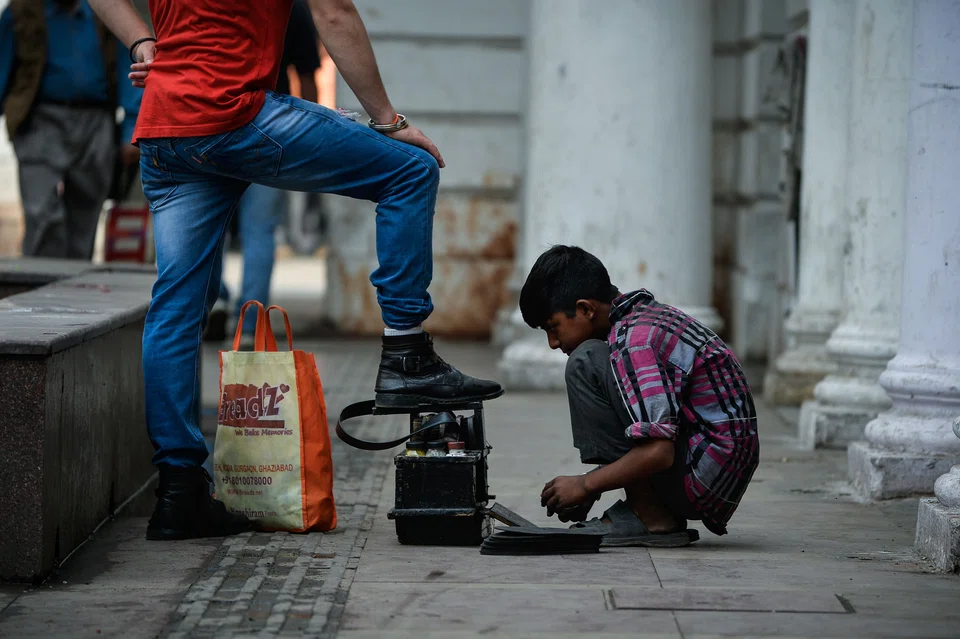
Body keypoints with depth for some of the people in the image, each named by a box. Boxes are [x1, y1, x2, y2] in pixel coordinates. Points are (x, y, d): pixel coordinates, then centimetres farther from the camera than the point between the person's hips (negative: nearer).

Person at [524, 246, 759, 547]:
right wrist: (594, 485, 17)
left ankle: (651, 519, -11)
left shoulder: (634, 342, -18)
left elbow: (657, 452, -25)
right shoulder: (647, 316, 13)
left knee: (585, 362, -13)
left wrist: (586, 485, -11)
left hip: (705, 474, -10)